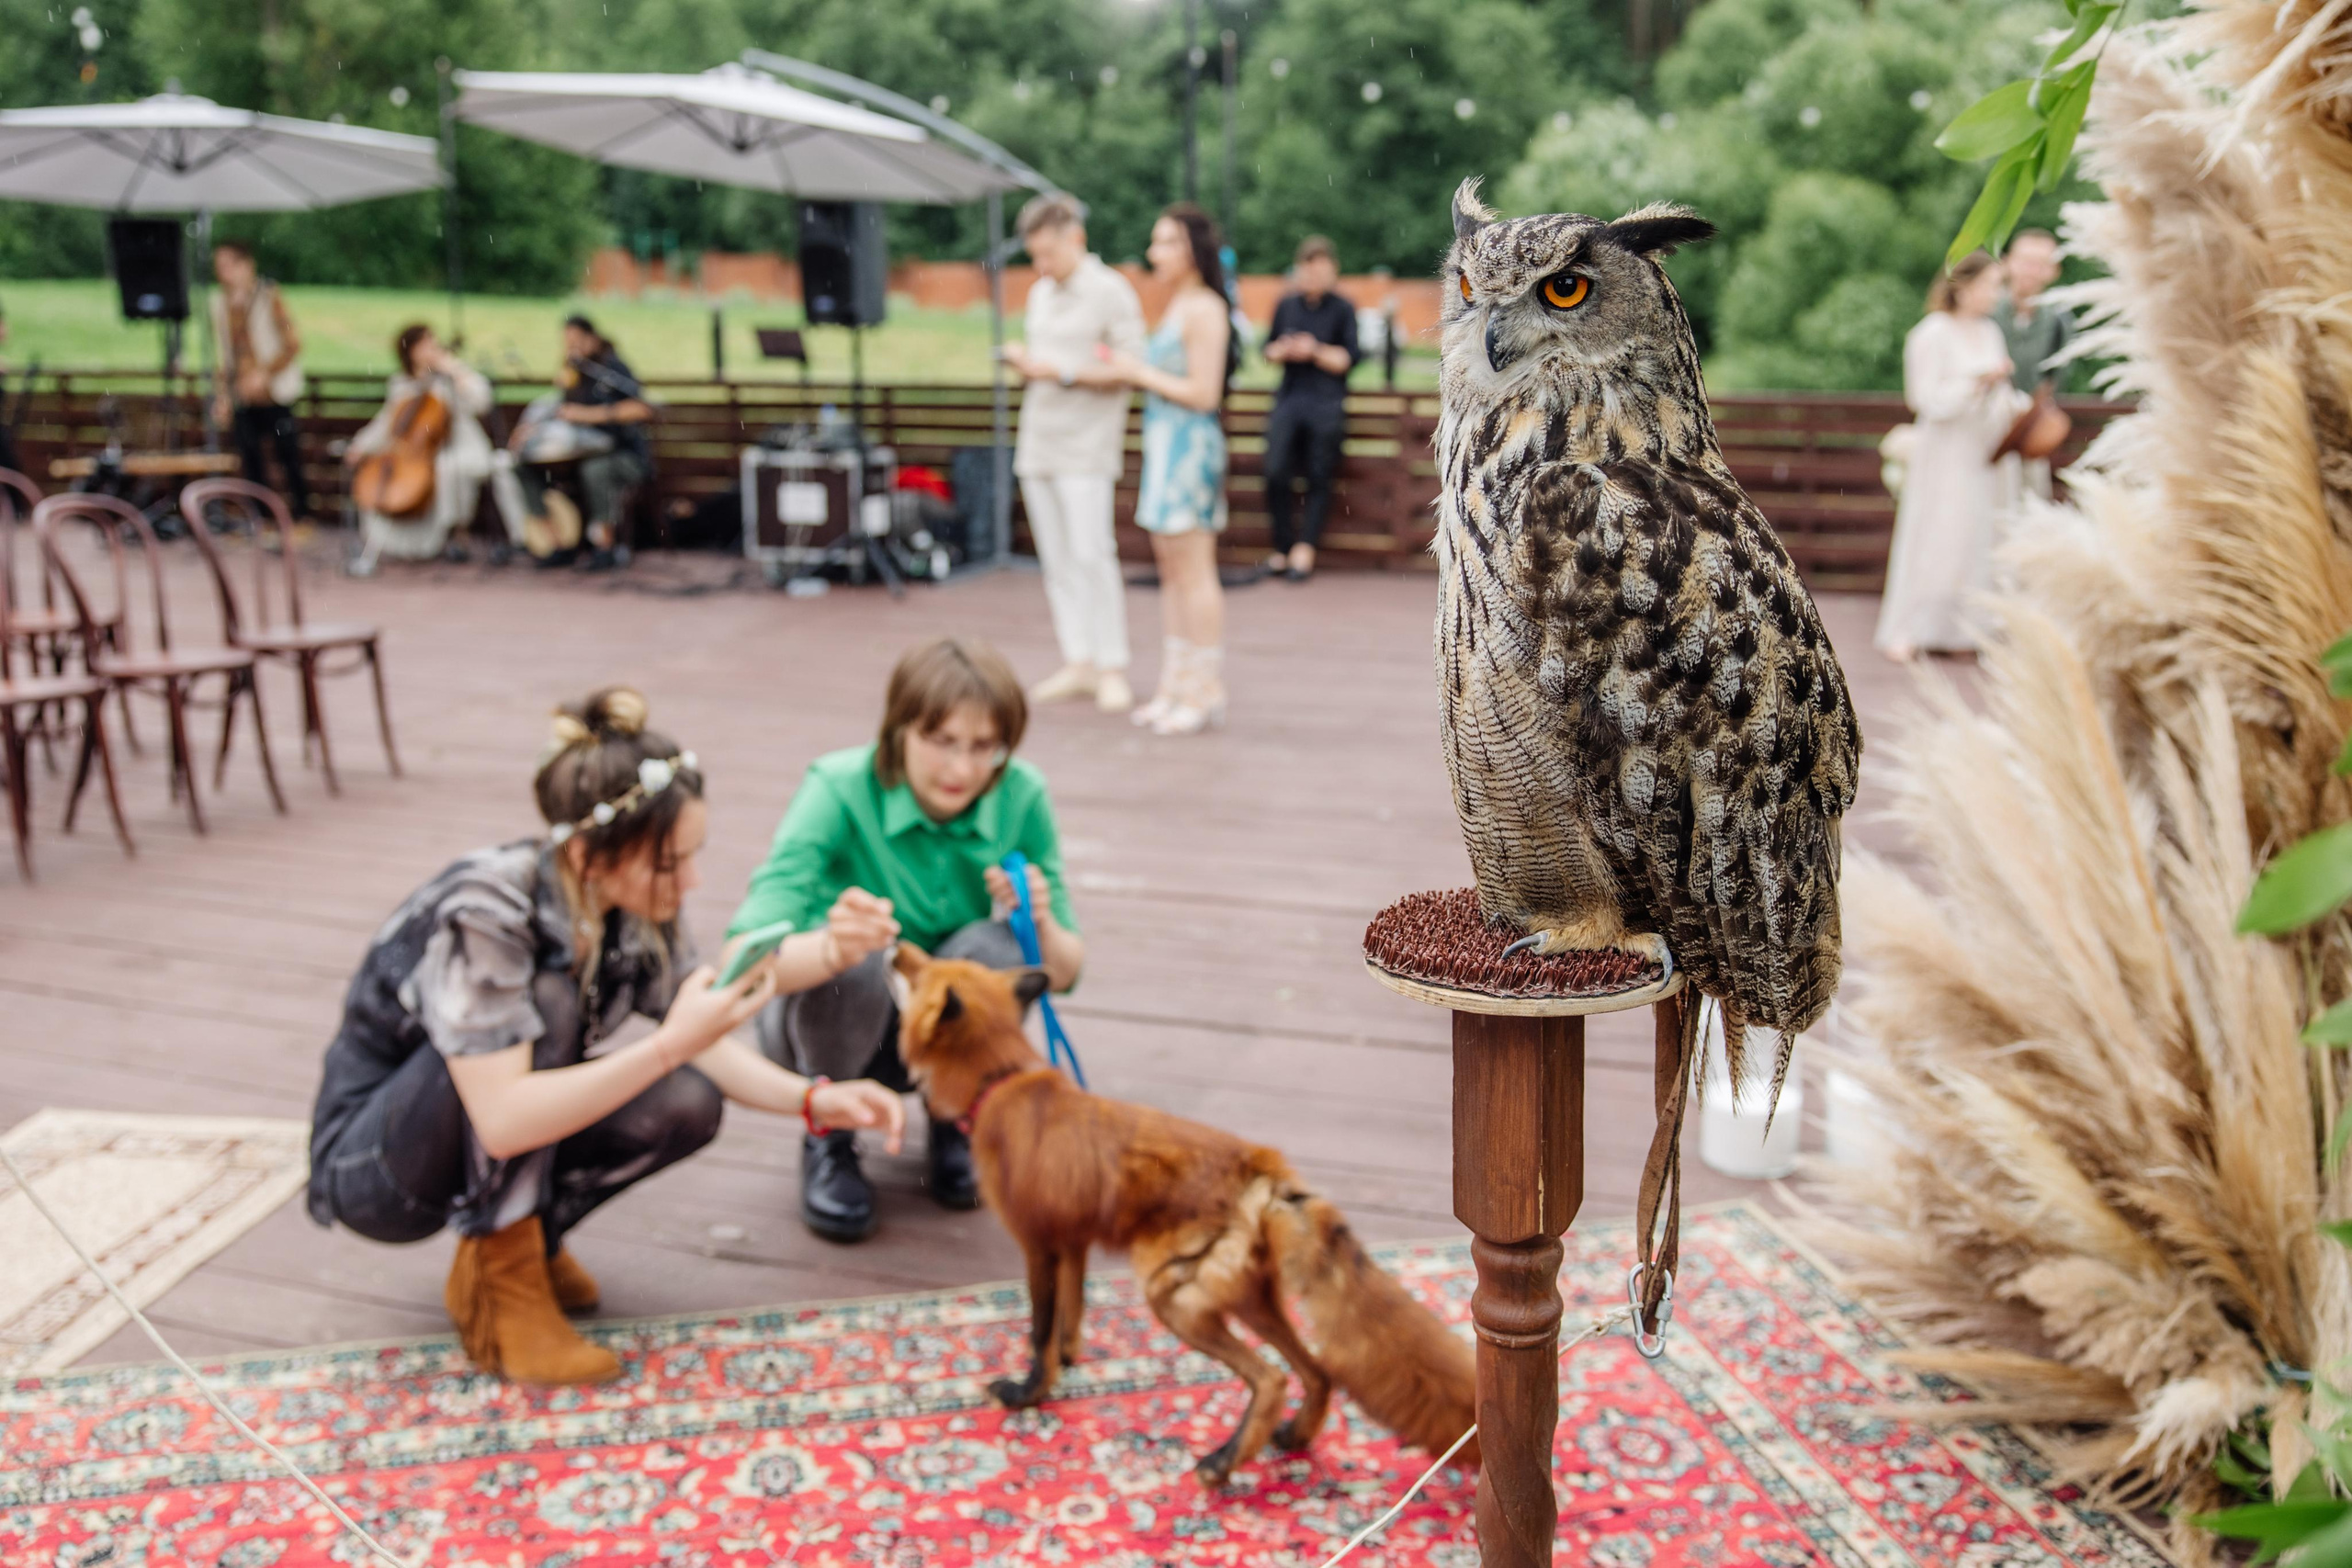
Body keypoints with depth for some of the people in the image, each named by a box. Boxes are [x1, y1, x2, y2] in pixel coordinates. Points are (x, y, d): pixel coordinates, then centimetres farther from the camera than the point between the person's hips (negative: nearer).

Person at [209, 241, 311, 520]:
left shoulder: (269, 296, -5)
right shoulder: (219, 301, 8)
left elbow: (293, 345, -7)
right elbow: (224, 353, 14)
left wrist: (264, 374, -16)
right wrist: (222, 395, 7)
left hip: (276, 395, -4)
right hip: (241, 399, 4)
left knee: (289, 456, -4)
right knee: (251, 462, 3)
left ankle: (302, 515, 6)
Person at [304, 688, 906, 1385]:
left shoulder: (636, 903, -13)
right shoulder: (483, 908, -32)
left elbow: (703, 1049, -4)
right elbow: (502, 1121, -38)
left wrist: (812, 1100, -20)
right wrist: (672, 1044, -41)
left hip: (512, 1134, 6)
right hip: (366, 1163, -6)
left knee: (687, 1104, -19)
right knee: (546, 996, -31)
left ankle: (521, 1237, 4)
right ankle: (504, 1286, -19)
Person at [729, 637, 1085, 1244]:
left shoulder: (1022, 796, -16)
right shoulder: (840, 789, -26)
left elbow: (1064, 973, -7)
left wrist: (1041, 923, -31)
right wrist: (830, 949, -58)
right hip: (831, 1022, -2)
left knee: (995, 947, -29)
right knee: (854, 958, -35)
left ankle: (955, 1125, 0)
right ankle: (828, 1141, -5)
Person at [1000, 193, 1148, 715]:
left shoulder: (1111, 292, -6)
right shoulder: (1041, 293, 18)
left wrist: (1065, 374, -18)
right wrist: (1022, 360, 2)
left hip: (1085, 447, -7)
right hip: (1037, 443, 7)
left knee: (1091, 554, -11)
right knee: (1056, 560, 6)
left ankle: (1112, 668, -4)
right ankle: (1077, 664, 11)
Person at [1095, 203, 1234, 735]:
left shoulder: (1204, 309, -12)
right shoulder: (1178, 306, 18)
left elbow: (1204, 392, -18)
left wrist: (1143, 374, -10)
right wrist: (1134, 369, 10)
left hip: (1190, 446, -10)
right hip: (1166, 446, 10)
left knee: (1194, 572, -6)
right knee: (1171, 571, 12)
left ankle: (1205, 692, 0)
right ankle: (1175, 686, 19)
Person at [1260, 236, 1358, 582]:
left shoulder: (1343, 309, 3)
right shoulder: (1287, 305, 14)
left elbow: (1348, 360, -1)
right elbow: (1269, 349, 20)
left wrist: (1316, 351, -14)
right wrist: (1283, 350, -1)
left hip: (1327, 401, -2)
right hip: (1290, 397, 2)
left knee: (1319, 477, -5)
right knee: (1275, 472, -12)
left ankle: (1304, 549, -1)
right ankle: (1283, 547, -1)